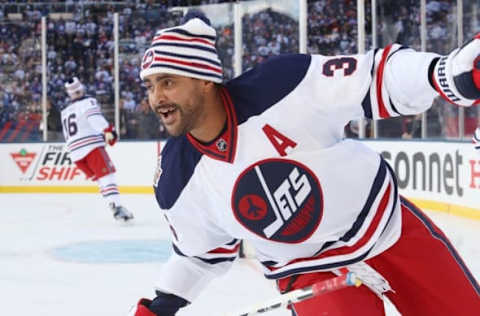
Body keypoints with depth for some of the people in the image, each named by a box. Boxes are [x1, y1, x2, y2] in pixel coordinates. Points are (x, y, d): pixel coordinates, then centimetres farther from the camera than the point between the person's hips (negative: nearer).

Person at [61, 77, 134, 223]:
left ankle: (113, 206, 5)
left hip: (75, 152, 7)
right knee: (107, 175, -14)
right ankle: (117, 206, -31)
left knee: (100, 178, 16)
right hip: (91, 146, -7)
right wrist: (107, 130, -31)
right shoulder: (88, 102, 2)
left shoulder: (65, 112, 26)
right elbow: (94, 117, -19)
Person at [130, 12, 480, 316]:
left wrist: (446, 72, -41)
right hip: (308, 271, 1)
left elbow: (378, 76, -25)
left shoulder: (283, 85, -26)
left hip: (387, 221, -1)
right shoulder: (177, 180, -12)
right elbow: (200, 250, 6)